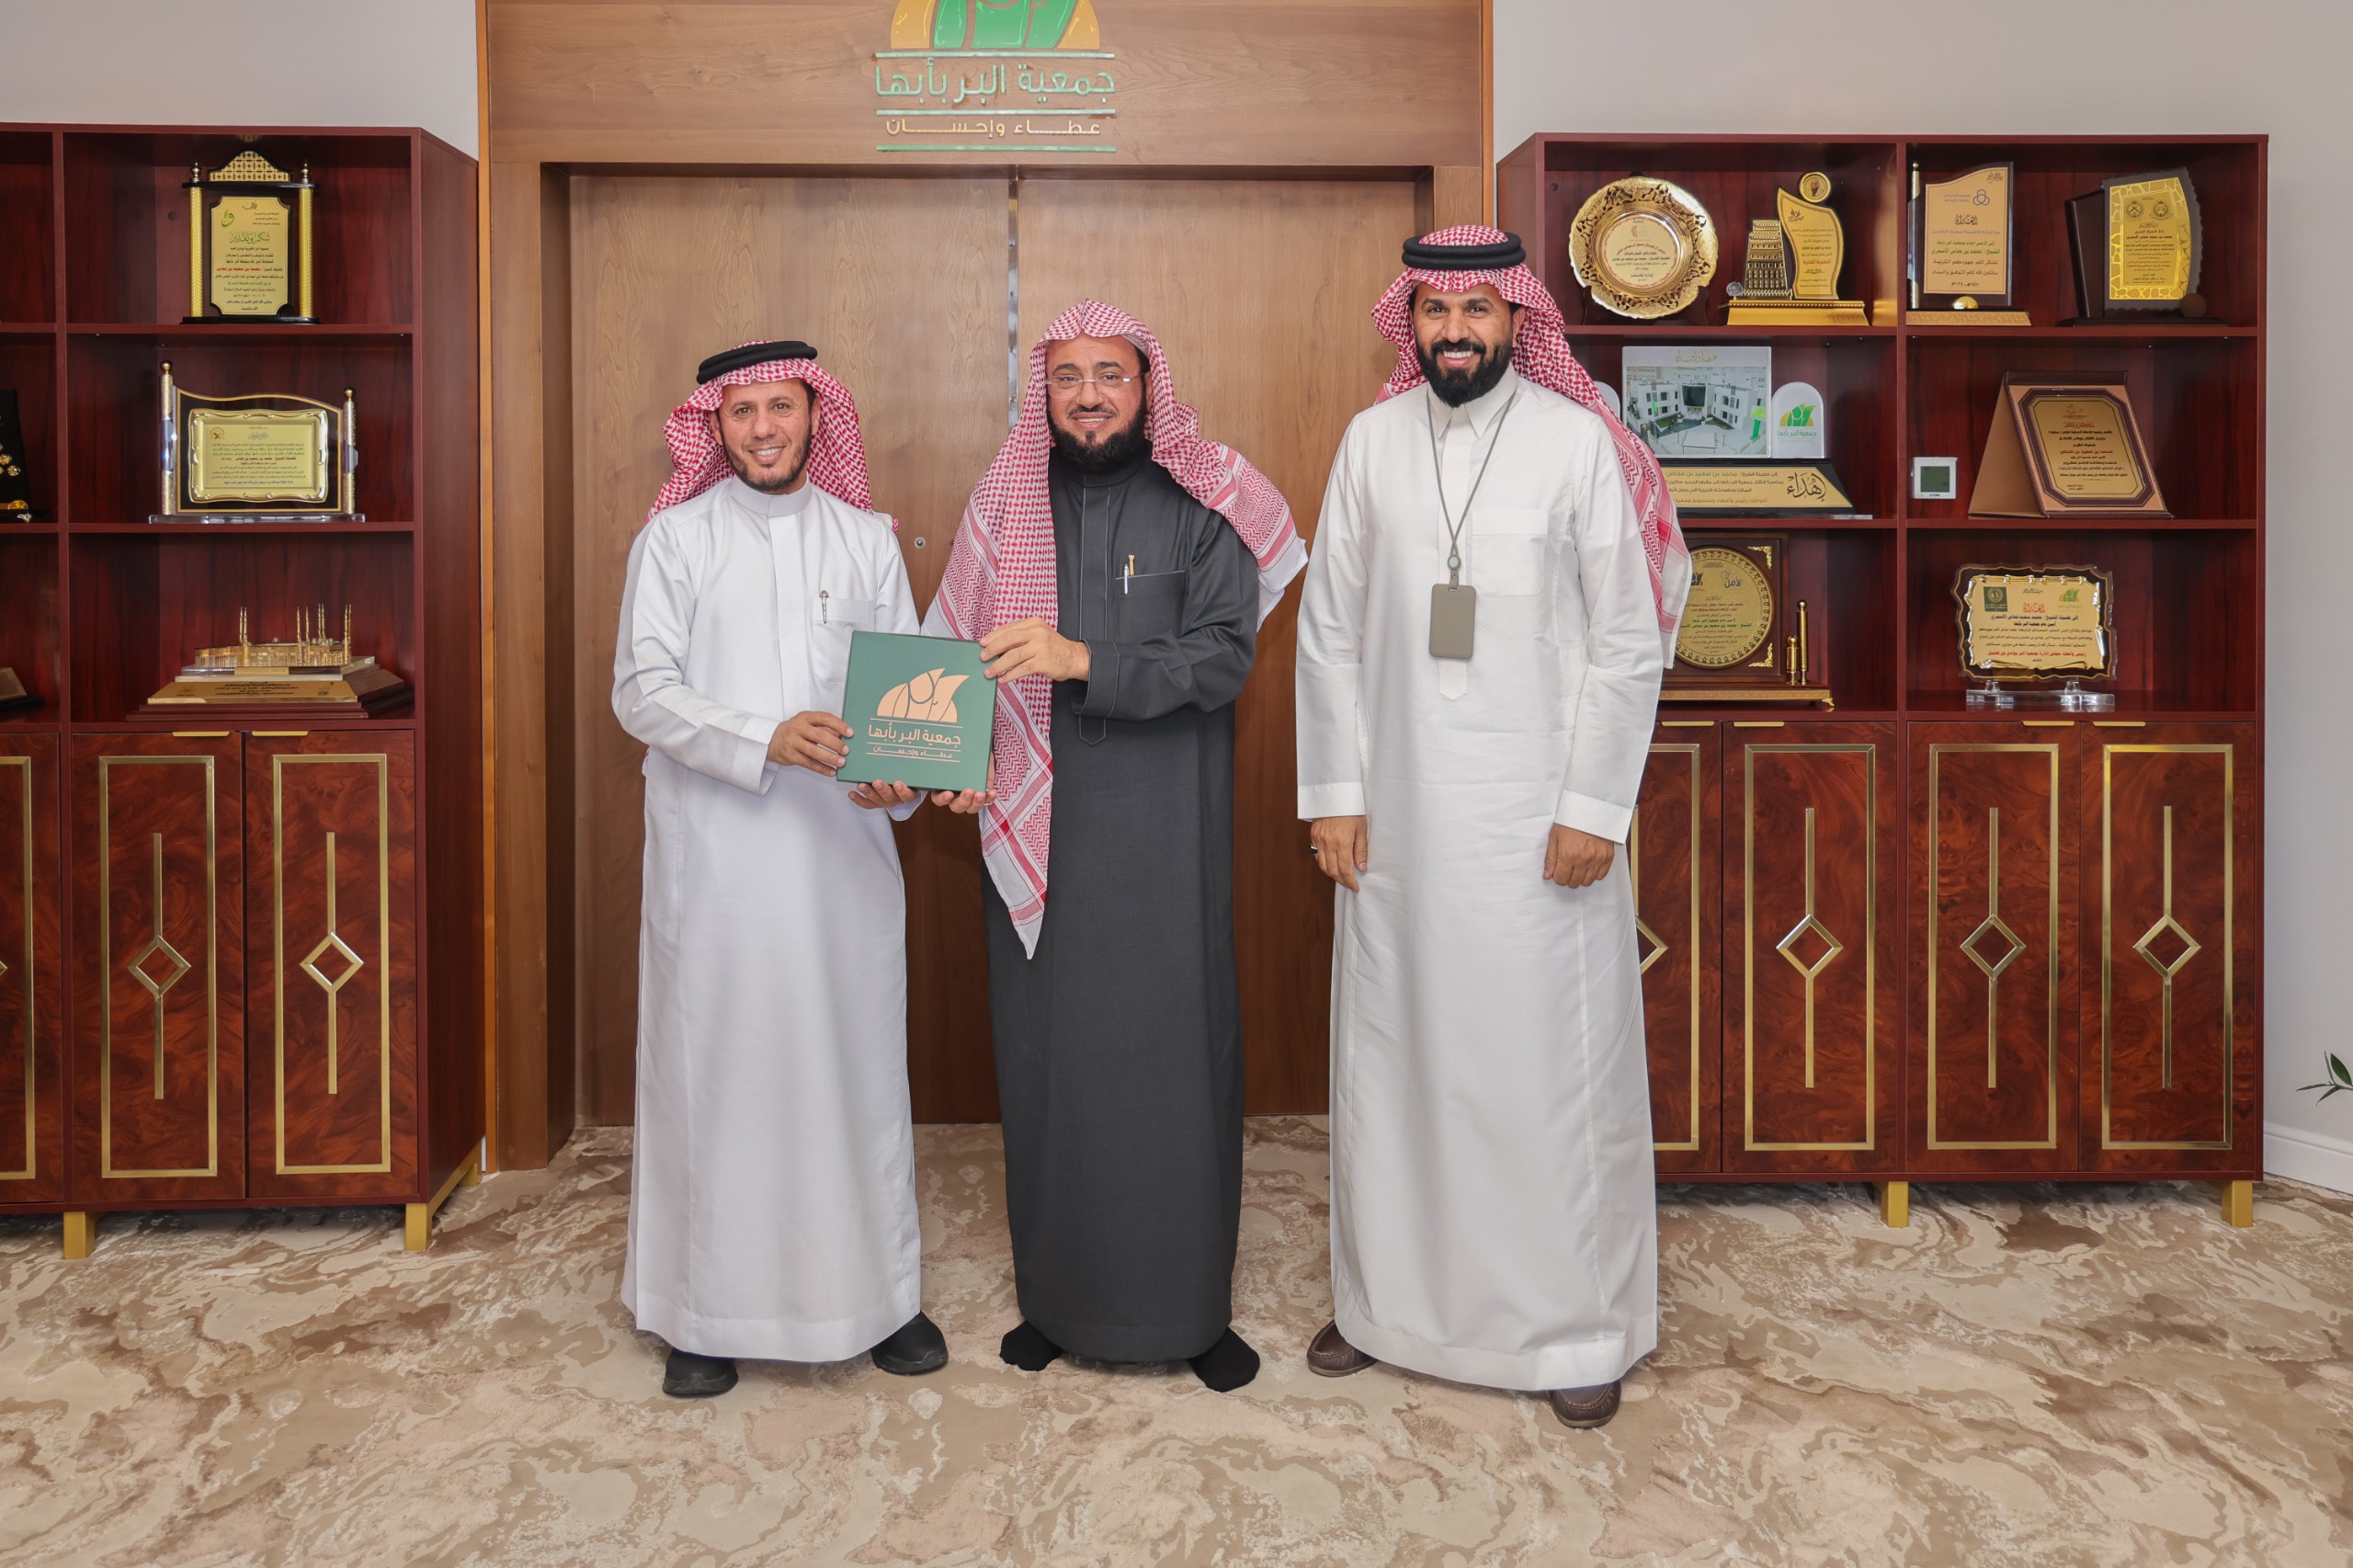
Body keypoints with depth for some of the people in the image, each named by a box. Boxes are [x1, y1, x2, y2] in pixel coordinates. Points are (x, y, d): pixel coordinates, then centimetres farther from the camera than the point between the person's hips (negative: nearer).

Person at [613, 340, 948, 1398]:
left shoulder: (866, 539, 10)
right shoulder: (675, 537, 3)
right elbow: (641, 691, -5)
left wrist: (900, 777, -13)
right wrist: (767, 740, -20)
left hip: (841, 846, 2)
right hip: (713, 847, -2)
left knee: (855, 1061, 7)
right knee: (712, 1065, 4)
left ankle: (876, 1292, 20)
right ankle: (706, 1309, 18)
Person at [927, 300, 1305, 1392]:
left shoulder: (1203, 506, 1)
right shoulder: (1008, 506, 10)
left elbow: (1224, 658, -10)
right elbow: (957, 655, 10)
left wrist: (1083, 660, -21)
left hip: (1163, 830, -2)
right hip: (1033, 825, 3)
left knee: (1175, 1050, 0)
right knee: (1046, 1054, 5)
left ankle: (1192, 1304, 15)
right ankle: (1058, 1294, 21)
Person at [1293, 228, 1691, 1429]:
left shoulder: (1578, 441, -3)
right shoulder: (1373, 440, 5)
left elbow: (1630, 641, -4)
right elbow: (1330, 631, 6)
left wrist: (1593, 808, -9)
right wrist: (1334, 794, 1)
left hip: (1538, 812, -3)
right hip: (1397, 804, 3)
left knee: (1555, 1058, 3)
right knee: (1390, 1049, 11)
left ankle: (1579, 1324, 19)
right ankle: (1387, 1297, 28)